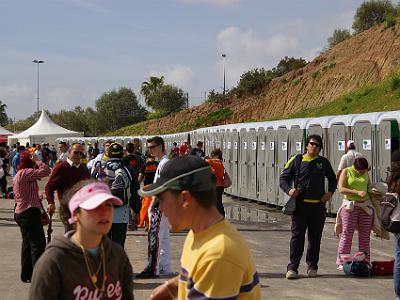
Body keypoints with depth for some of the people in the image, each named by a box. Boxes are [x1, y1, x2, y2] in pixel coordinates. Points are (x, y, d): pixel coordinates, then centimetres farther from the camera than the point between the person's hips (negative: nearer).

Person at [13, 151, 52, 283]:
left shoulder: (17, 176, 18)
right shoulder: (26, 173, -14)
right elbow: (46, 171, -24)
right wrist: (36, 161, -10)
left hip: (20, 212, 11)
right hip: (30, 212, -11)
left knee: (27, 243, 15)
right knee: (38, 243, -8)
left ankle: (26, 274, 19)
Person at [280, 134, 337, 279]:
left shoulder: (324, 162, 11)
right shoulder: (296, 160, 3)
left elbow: (332, 178, 25)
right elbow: (284, 177, 6)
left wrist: (330, 192, 8)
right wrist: (288, 190, -12)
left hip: (319, 205, 3)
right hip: (301, 204, -2)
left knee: (315, 237, 7)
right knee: (297, 236, -4)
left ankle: (312, 266, 17)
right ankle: (293, 267, -1)